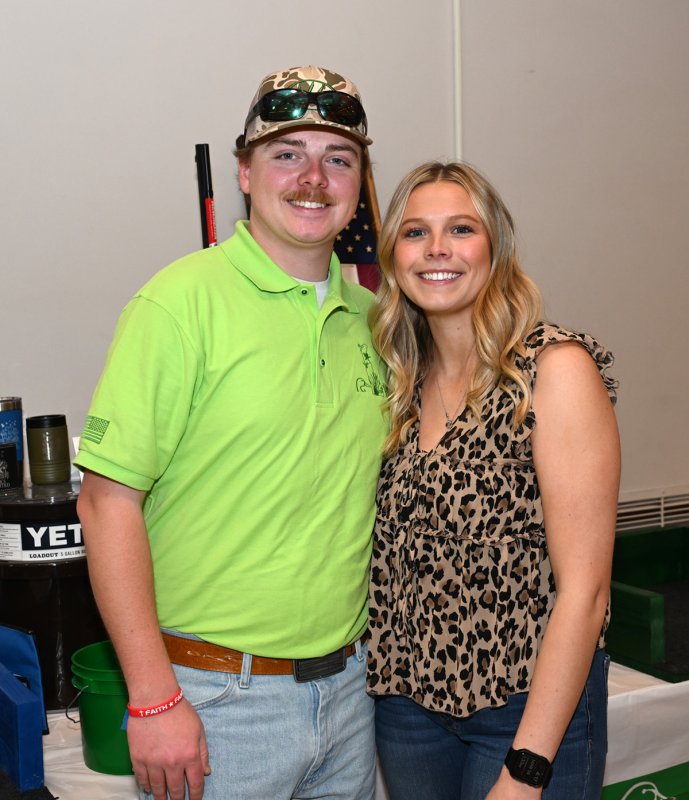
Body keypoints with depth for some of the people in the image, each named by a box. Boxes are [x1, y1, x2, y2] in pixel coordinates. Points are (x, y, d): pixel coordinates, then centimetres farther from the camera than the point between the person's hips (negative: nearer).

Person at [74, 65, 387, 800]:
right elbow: (108, 500, -15)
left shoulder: (367, 315, 6)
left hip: (347, 683, 6)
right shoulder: (182, 303, -13)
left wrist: (371, 650, 13)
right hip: (218, 698, -6)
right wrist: (153, 698, -17)